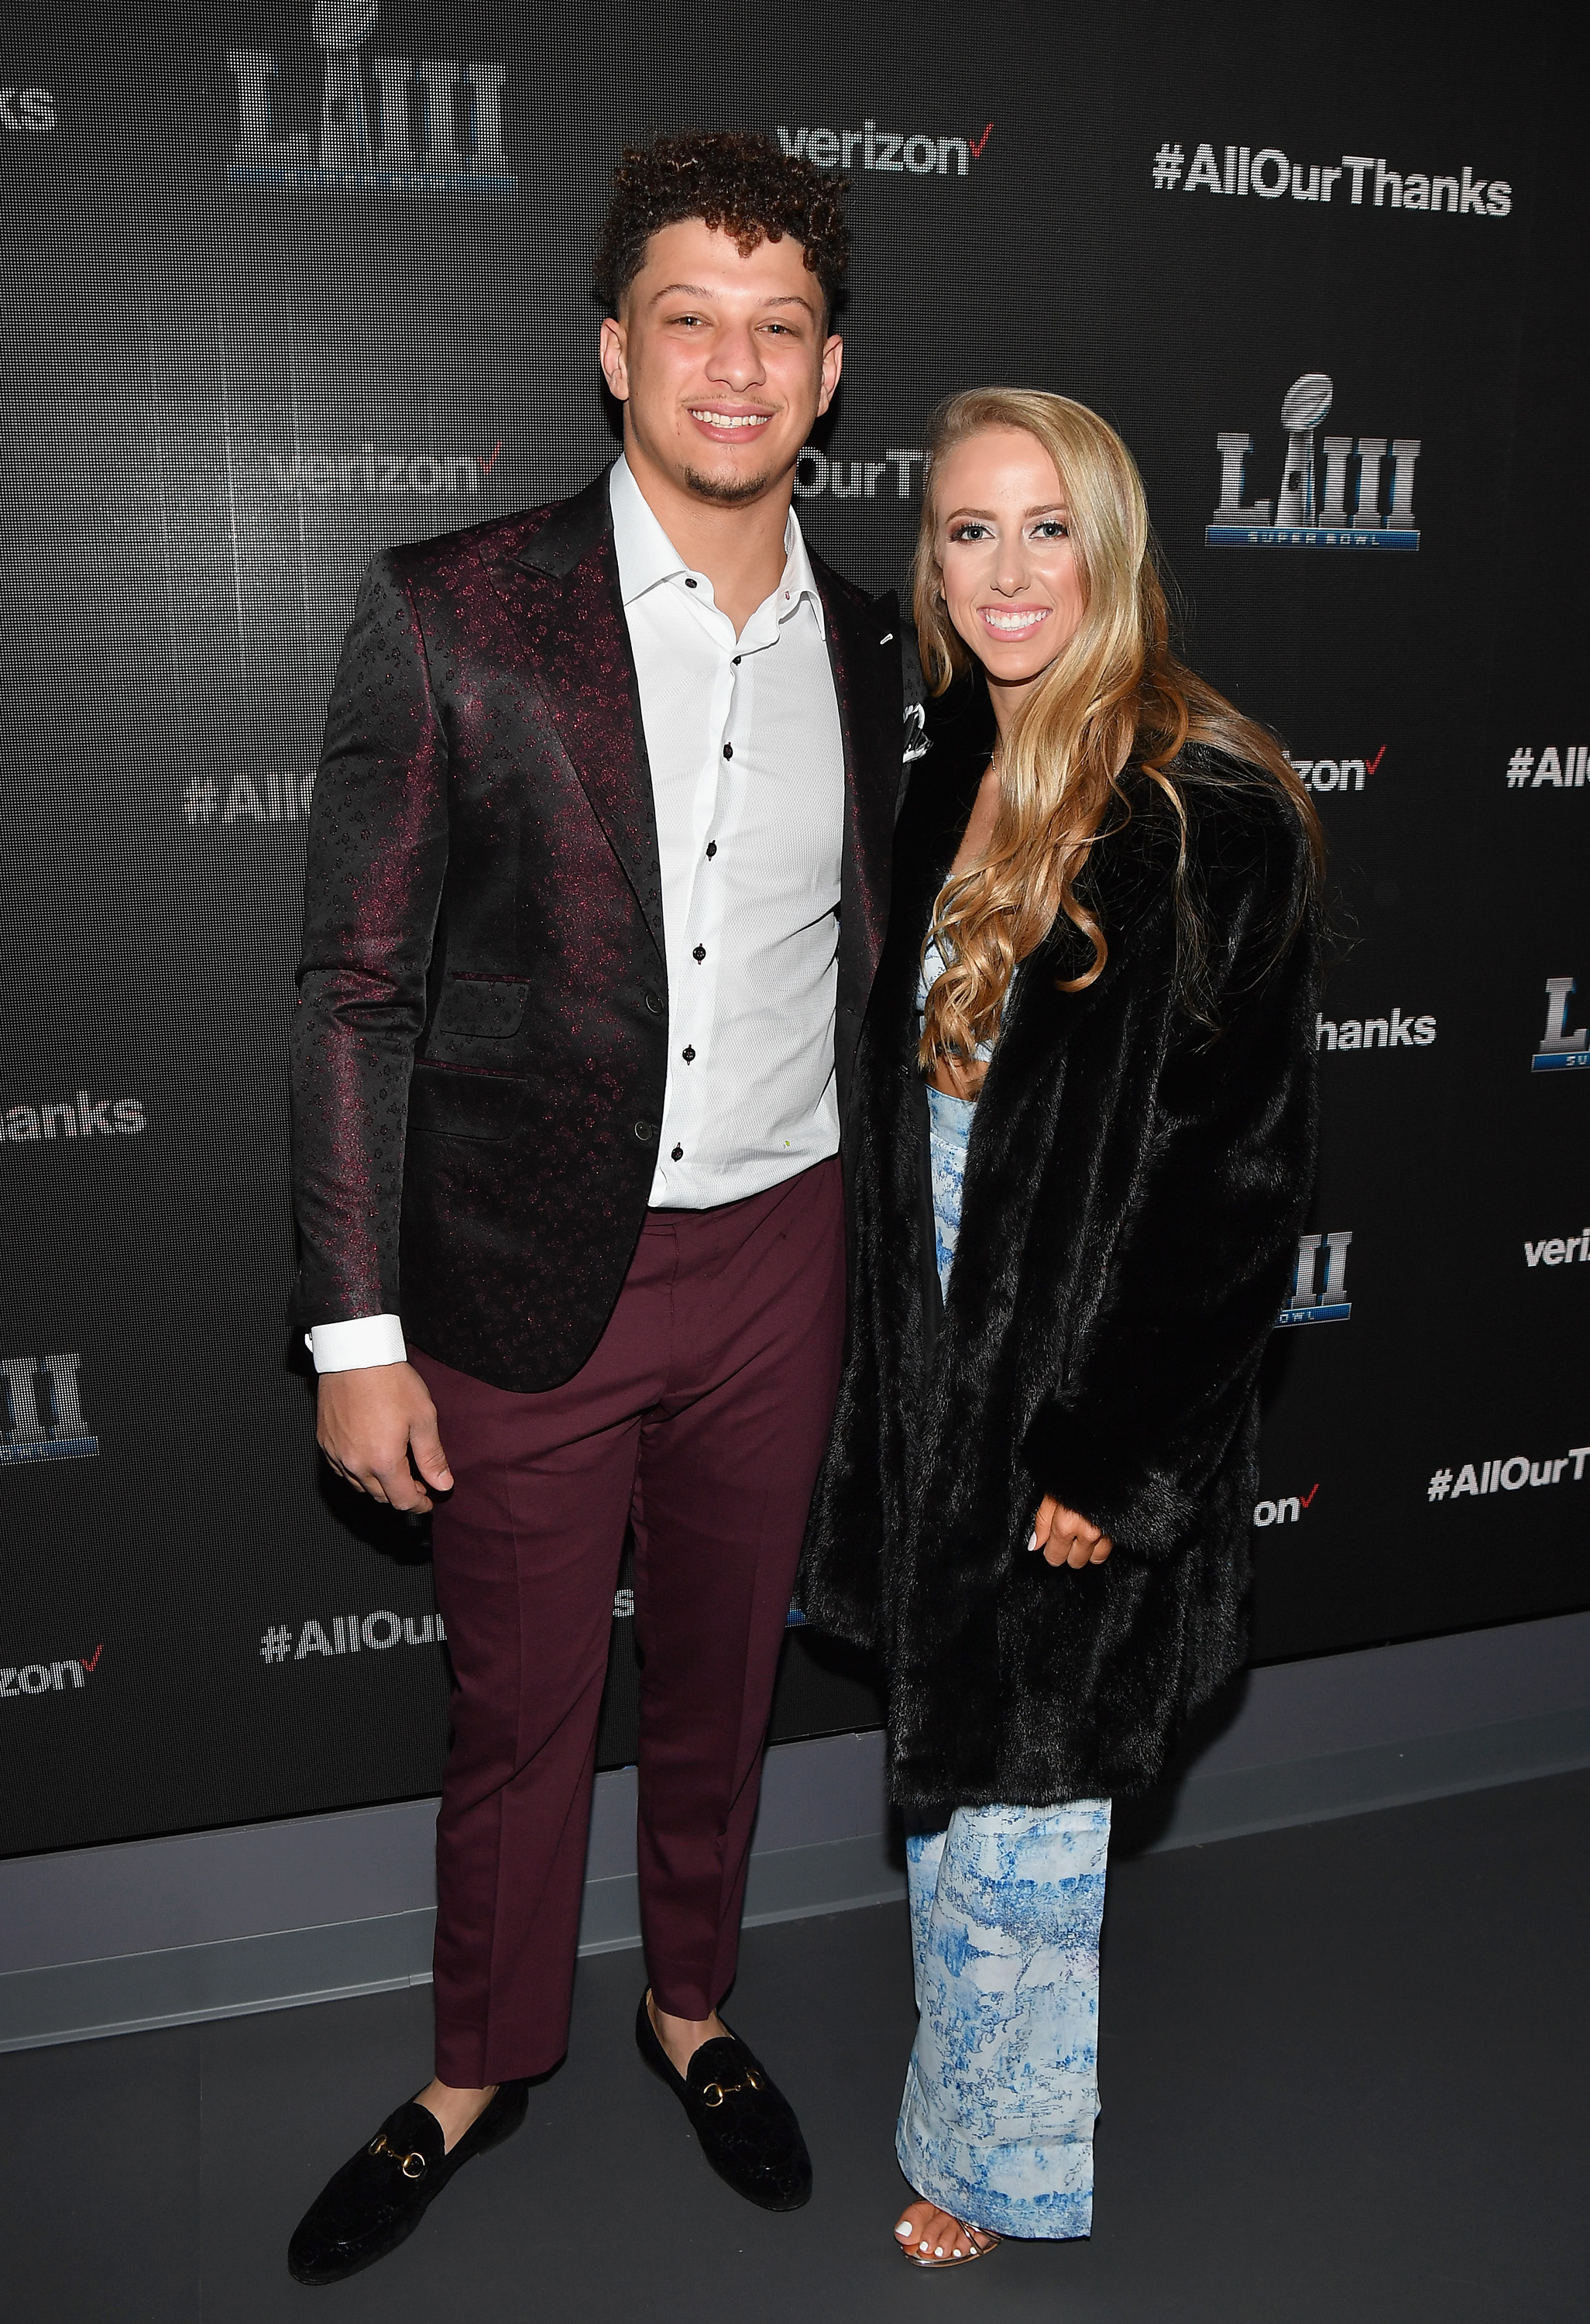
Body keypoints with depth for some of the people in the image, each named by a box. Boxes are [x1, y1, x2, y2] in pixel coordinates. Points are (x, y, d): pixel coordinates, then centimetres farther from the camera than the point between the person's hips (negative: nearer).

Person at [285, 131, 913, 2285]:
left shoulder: (868, 647, 4)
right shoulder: (450, 611, -10)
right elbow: (359, 992, -9)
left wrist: (873, 1251, 13)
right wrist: (358, 1332, -11)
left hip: (777, 1259, 3)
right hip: (528, 1273, -3)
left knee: (722, 1678, 19)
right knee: (518, 1707, 14)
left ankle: (692, 2007, 45)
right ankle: (485, 2065, 39)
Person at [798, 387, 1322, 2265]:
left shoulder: (1212, 820, -16)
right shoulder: (946, 786, 7)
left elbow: (1241, 1172, -17)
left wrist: (1114, 1457, -18)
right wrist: (893, 1387, 14)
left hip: (1087, 1413, -7)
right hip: (938, 1382, 7)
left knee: (1016, 1838, 9)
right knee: (946, 1787, 21)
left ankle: (1001, 2180, 35)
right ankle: (964, 2127, 44)